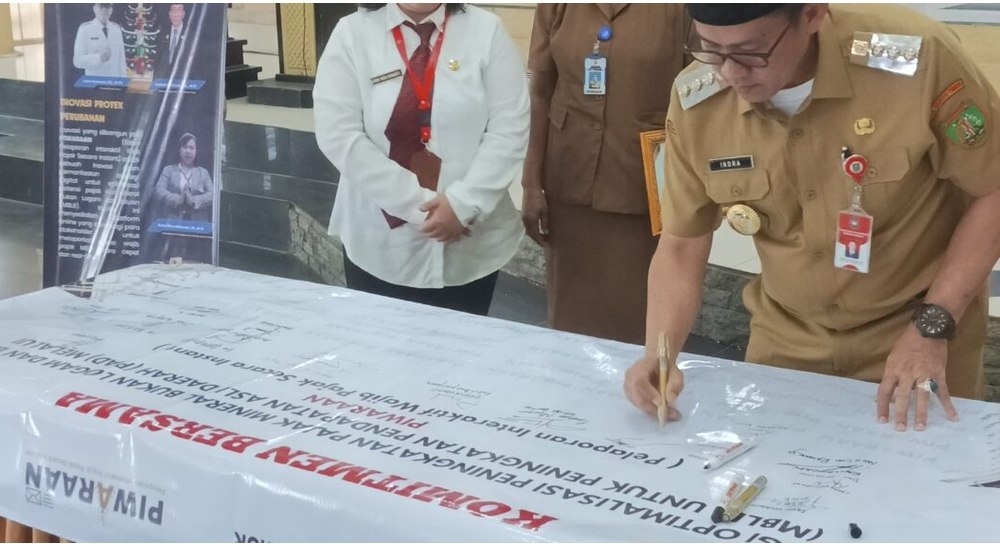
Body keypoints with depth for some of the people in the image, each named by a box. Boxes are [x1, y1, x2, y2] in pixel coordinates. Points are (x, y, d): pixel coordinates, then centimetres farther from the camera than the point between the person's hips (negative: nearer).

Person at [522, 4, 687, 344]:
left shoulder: (677, 9, -8)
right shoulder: (559, 7, 2)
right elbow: (540, 93, 6)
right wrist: (533, 185, 4)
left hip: (646, 190, -3)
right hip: (570, 185, 3)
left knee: (634, 319, 4)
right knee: (570, 312, 13)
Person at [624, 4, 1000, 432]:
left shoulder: (918, 57, -26)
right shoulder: (696, 103, -15)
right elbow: (681, 247, -4)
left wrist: (933, 327, -19)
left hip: (918, 332, -3)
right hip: (786, 344, 3)